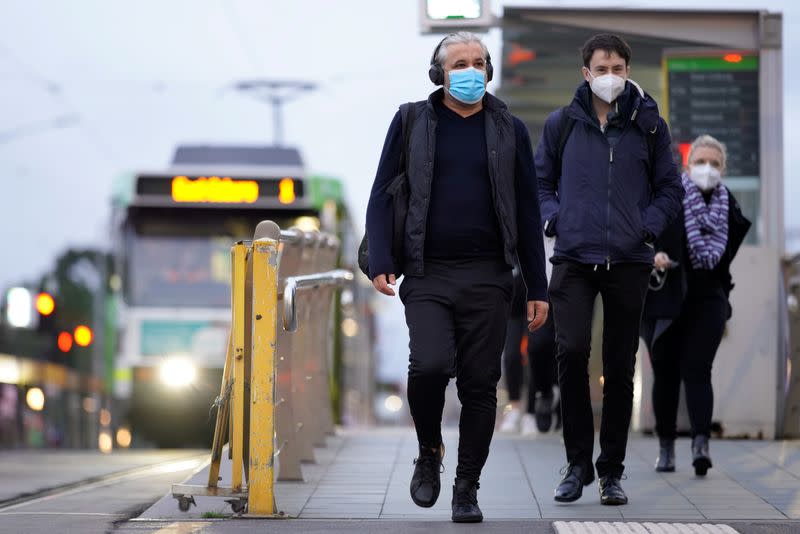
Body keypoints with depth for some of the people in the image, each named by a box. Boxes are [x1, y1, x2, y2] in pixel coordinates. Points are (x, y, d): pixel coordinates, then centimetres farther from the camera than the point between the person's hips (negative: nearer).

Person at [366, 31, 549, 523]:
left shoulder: (509, 130, 9)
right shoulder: (412, 123, 7)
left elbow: (528, 214, 10)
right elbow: (383, 194, 6)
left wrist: (537, 288, 6)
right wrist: (381, 261, -7)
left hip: (487, 278, 1)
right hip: (428, 275, -1)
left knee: (480, 385, 1)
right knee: (429, 365, -21)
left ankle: (467, 487, 14)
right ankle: (429, 453, 6)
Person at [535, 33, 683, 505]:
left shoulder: (649, 126, 5)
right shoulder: (562, 124, 6)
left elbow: (670, 189, 11)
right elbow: (540, 181, 16)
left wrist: (648, 227, -4)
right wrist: (554, 220, -1)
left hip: (629, 262, 1)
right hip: (574, 260, 0)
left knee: (620, 368, 5)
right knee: (572, 351, -15)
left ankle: (612, 471, 15)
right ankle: (579, 463, -2)